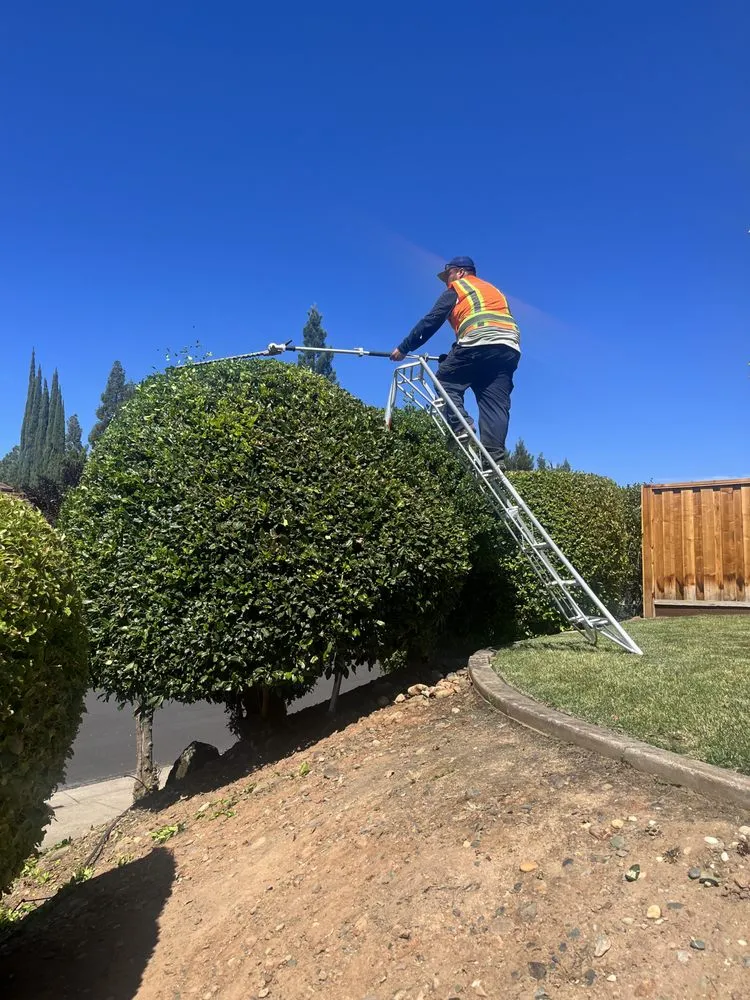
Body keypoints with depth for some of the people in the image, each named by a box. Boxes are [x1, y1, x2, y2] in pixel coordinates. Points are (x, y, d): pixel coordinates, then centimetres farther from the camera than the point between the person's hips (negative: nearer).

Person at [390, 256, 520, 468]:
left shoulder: (456, 288, 17)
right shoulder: (494, 290, 38)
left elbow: (431, 321, 12)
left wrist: (403, 348, 18)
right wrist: (454, 356, 39)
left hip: (479, 343, -6)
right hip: (510, 348, 6)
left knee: (446, 381, 8)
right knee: (495, 403, -1)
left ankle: (461, 429, -13)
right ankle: (495, 456, -15)